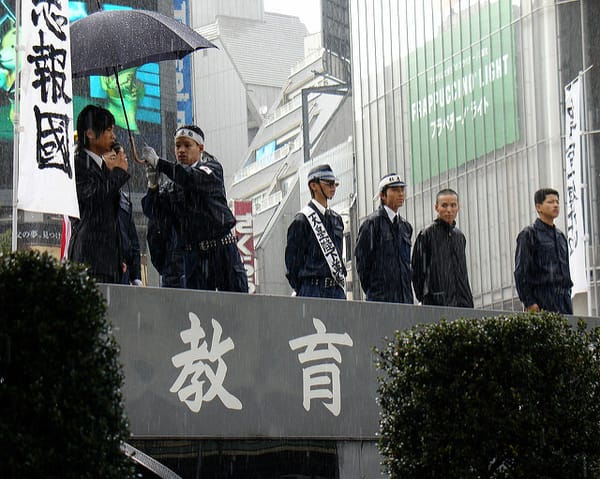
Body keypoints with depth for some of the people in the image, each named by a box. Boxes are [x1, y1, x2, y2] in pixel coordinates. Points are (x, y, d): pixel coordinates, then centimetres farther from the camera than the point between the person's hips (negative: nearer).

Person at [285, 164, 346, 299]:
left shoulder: (336, 219, 18)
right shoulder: (302, 220, -4)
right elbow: (292, 259, -5)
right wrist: (300, 291, -6)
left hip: (336, 289, 7)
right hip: (313, 289, -7)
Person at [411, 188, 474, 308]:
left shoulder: (460, 236, 18)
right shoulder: (426, 234, -2)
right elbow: (417, 270, -3)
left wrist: (468, 300, 14)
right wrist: (423, 299, -6)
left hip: (462, 302, 6)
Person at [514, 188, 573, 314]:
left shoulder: (560, 236, 22)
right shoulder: (528, 234, -1)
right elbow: (520, 272, -7)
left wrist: (568, 293, 16)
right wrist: (529, 303, -14)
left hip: (563, 299, 7)